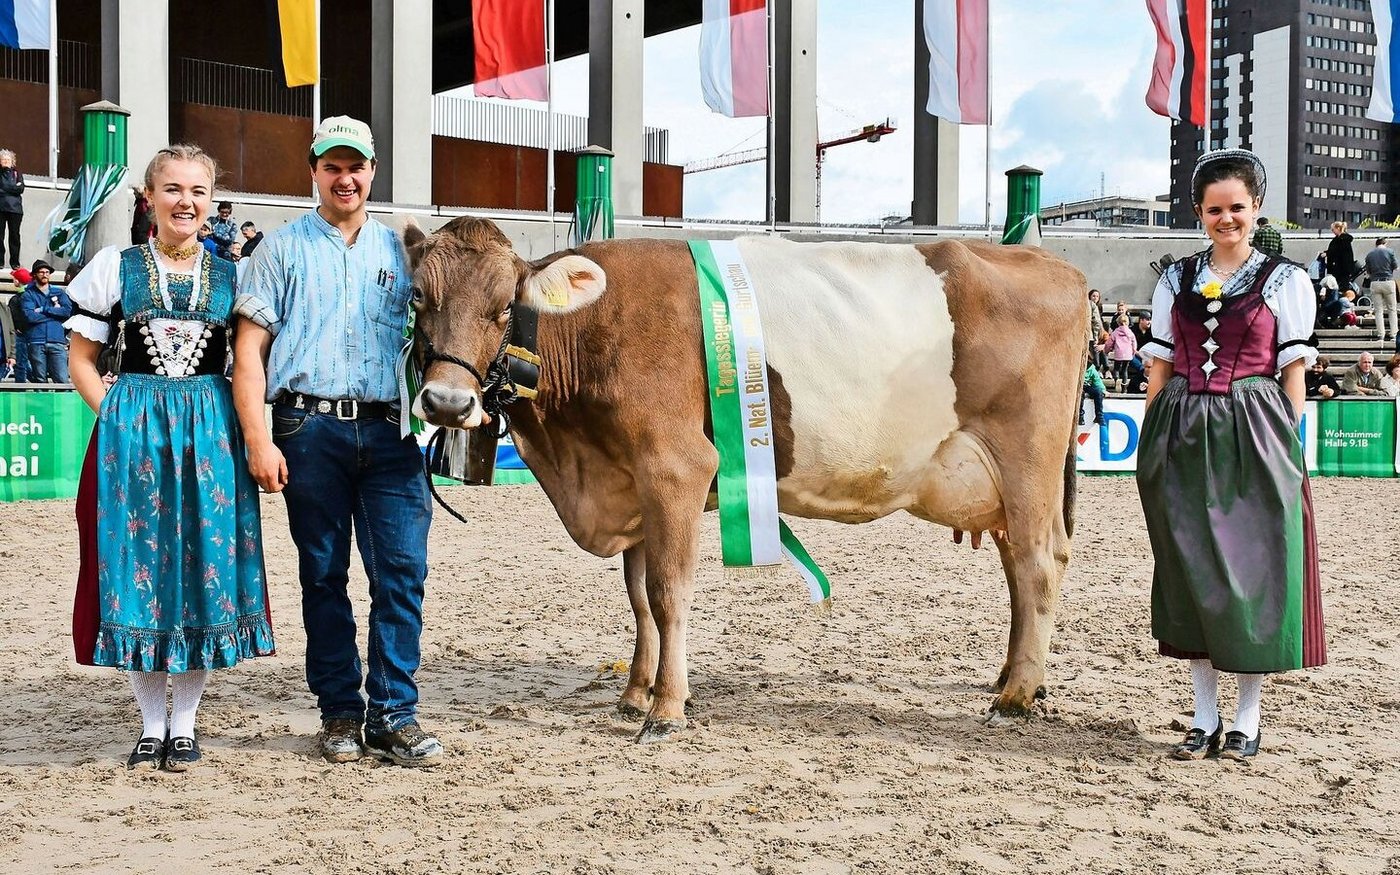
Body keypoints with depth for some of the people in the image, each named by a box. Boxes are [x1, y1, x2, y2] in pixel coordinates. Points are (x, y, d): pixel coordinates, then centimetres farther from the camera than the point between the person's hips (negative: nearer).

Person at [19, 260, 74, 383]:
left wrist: (43, 310, -4)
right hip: (36, 342, -1)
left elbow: (68, 310, 0)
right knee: (40, 381, 1)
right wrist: (54, 311, -1)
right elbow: (29, 316, -7)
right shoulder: (28, 295, 10)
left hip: (57, 341, 1)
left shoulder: (59, 292, 17)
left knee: (62, 380, -10)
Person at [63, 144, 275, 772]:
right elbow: (82, 358, 6)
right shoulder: (115, 266, 4)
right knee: (137, 570, 1)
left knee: (206, 567, 2)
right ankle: (151, 725, 15)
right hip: (131, 433, -1)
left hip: (211, 434, 1)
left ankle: (184, 725, 14)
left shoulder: (231, 276, 8)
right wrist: (119, 417, -6)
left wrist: (243, 428, -2)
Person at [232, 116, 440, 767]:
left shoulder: (399, 251, 15)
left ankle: (394, 715, 3)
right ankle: (339, 712, 15)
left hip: (389, 430, 1)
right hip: (310, 430, -1)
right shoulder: (282, 249, 8)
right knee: (324, 575, 4)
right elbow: (248, 351, 2)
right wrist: (258, 440, -8)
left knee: (402, 570, -5)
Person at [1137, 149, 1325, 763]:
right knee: (1191, 569, 4)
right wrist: (1153, 444, 4)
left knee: (1254, 569, -2)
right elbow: (1159, 369, 12)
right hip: (1183, 438, 3)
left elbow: (1293, 373, 2)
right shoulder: (1175, 281, 12)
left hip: (1254, 439, -3)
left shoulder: (1285, 280, 4)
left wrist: (1286, 446, -6)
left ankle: (1247, 720, 10)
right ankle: (1204, 718, 14)